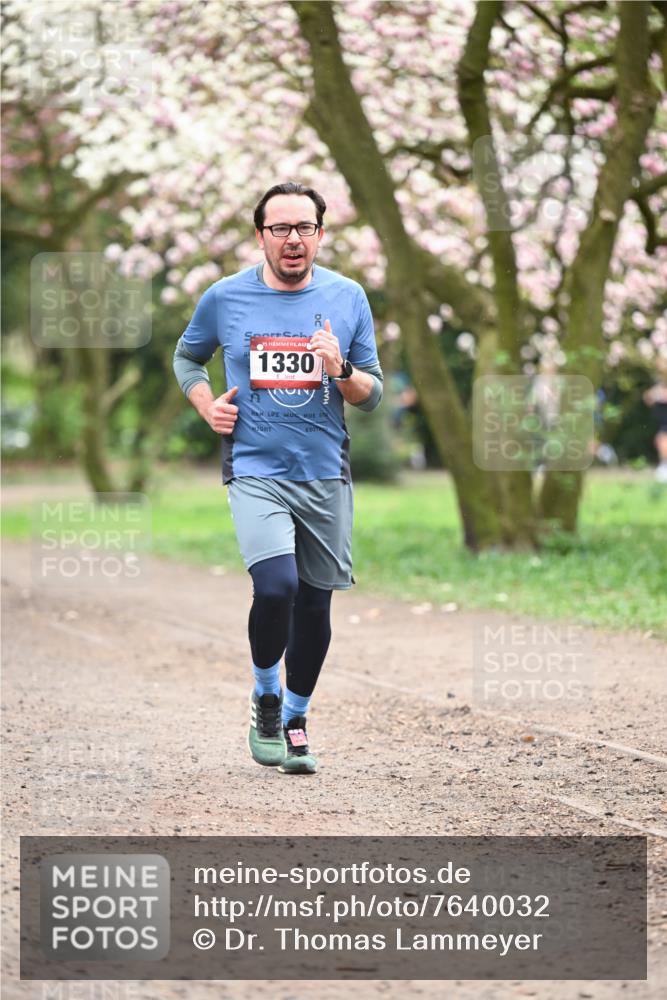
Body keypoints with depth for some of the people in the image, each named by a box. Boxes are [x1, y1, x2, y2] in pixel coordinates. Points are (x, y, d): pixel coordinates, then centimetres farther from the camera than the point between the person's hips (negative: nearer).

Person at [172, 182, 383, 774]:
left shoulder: (347, 298, 3)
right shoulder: (225, 298, 0)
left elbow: (374, 395, 7)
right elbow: (187, 357, 18)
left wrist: (342, 373, -14)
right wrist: (207, 405, 0)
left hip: (325, 474, 2)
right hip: (255, 470, -2)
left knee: (315, 603, 7)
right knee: (276, 586, -22)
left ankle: (295, 720, 27)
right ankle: (265, 694, 5)